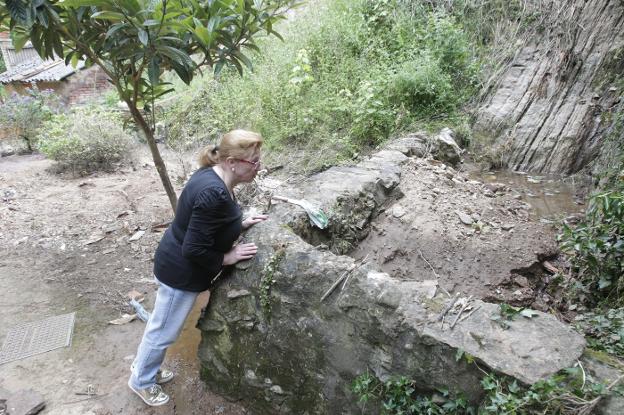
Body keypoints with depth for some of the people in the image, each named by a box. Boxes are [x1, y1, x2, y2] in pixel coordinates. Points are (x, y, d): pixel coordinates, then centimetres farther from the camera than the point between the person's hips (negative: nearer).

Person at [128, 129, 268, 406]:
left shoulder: (213, 175, -3)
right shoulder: (213, 194, -33)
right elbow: (195, 250, -29)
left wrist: (240, 224, 5)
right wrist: (227, 258, -16)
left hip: (178, 264, 9)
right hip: (181, 271, -9)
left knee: (161, 325, 28)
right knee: (164, 331, 14)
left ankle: (144, 366, 50)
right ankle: (141, 382, 39)